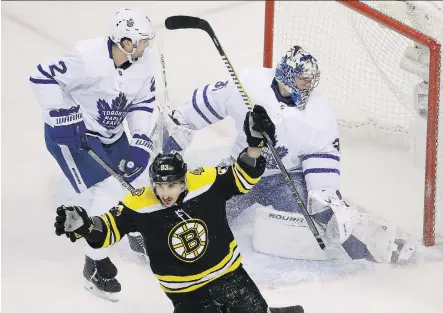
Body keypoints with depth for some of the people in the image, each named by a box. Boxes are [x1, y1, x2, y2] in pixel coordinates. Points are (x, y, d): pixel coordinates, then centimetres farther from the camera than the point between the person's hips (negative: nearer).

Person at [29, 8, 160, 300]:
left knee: (132, 177, 13)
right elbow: (43, 77, -24)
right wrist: (63, 116, -24)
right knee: (110, 190, -15)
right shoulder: (87, 57, -31)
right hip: (70, 133, -7)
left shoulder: (145, 61, -10)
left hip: (111, 134, 7)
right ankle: (95, 264, -1)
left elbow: (144, 102, 0)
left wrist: (141, 141, -11)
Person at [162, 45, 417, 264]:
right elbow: (210, 101, -4)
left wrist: (326, 197, -25)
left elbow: (323, 159, -14)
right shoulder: (247, 84, -18)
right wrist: (179, 127, 3)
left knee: (324, 210, -20)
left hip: (286, 177, -1)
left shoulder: (319, 112, -17)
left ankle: (381, 240, -16)